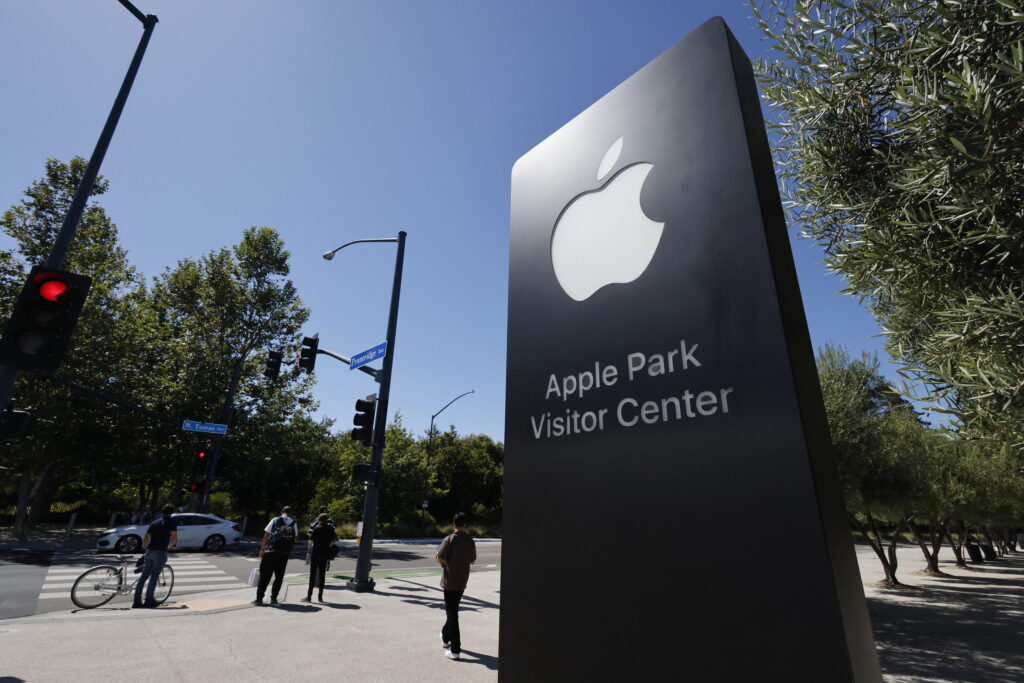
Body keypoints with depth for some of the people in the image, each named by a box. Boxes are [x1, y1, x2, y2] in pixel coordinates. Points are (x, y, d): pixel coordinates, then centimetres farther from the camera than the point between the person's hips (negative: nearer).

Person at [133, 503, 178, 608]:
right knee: (154, 576, -1)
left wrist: (146, 549, 29)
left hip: (150, 551, 5)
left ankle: (137, 601, 9)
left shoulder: (154, 523, 18)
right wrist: (174, 545, 12)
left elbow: (146, 538, 16)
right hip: (161, 552, -5)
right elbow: (174, 536, -7)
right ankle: (149, 600, -1)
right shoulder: (171, 522, 1)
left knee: (144, 576, 8)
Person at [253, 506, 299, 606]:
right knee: (279, 577, 12)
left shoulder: (275, 521, -1)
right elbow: (294, 538, 4)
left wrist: (262, 549, 3)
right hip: (284, 554, 1)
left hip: (270, 552, -1)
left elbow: (266, 536, -3)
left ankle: (259, 598, 9)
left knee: (264, 576, 8)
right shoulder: (294, 523, 3)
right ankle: (274, 598, 13)